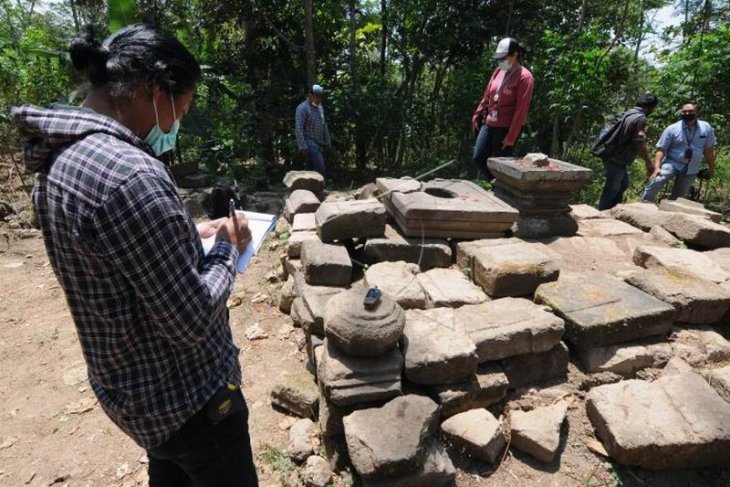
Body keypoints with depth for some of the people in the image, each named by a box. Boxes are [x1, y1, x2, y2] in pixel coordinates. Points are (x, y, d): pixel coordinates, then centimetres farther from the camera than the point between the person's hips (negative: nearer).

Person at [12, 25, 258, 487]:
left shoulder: (61, 159, 0)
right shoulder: (129, 174, -31)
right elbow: (193, 321, -28)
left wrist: (188, 235, 4)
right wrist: (227, 249, -12)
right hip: (185, 397, -8)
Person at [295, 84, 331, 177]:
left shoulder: (320, 107, 15)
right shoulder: (303, 108, -11)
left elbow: (324, 125, 21)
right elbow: (299, 128, -17)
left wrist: (327, 141, 17)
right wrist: (302, 146, -23)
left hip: (318, 144, 8)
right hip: (309, 143, -8)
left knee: (311, 169, 12)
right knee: (320, 168, -15)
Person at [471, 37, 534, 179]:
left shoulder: (524, 77, -12)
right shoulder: (499, 71, 9)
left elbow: (521, 109, -16)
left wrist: (511, 136, -18)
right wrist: (477, 115, 14)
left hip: (507, 127, -7)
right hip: (489, 124, 7)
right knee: (478, 159, 6)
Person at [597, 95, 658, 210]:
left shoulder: (628, 113, 12)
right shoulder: (640, 118, -16)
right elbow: (639, 144, -21)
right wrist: (649, 162, -13)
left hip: (615, 158, 10)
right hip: (617, 161, -10)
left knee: (623, 185, 23)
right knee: (611, 191, -2)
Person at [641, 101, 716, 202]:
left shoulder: (706, 128, 0)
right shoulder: (672, 129, -9)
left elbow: (708, 149, 9)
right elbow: (661, 149, -12)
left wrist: (711, 168, 15)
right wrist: (657, 167, -26)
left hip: (691, 169, 3)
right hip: (672, 163, -3)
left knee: (678, 196, 9)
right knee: (656, 181, -31)